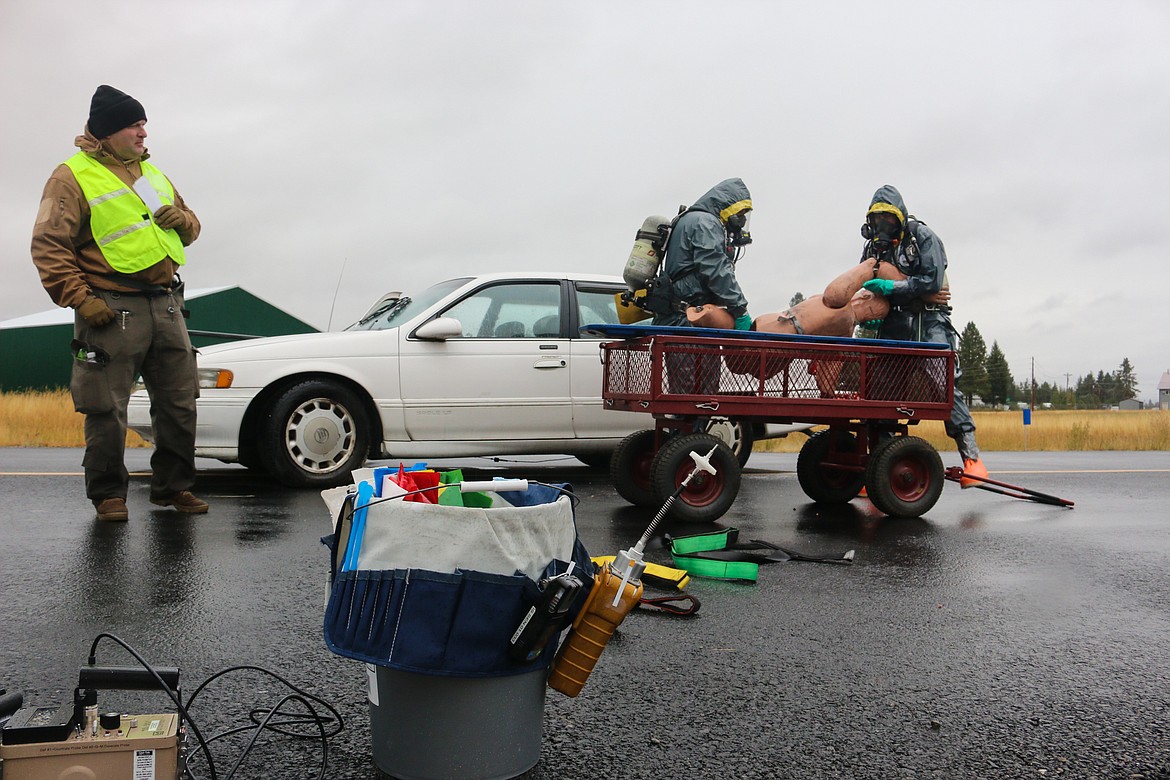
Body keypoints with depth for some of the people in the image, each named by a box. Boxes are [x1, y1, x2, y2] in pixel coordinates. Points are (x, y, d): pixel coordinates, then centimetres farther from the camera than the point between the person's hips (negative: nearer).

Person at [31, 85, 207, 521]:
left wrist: (182, 218, 2)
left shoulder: (152, 173, 20)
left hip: (166, 305, 6)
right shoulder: (73, 177, -1)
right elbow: (49, 246, -8)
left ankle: (173, 486, 20)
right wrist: (80, 299, -17)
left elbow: (190, 230, 26)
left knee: (179, 403, 8)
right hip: (112, 311, -6)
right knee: (107, 410, -2)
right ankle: (108, 495, 12)